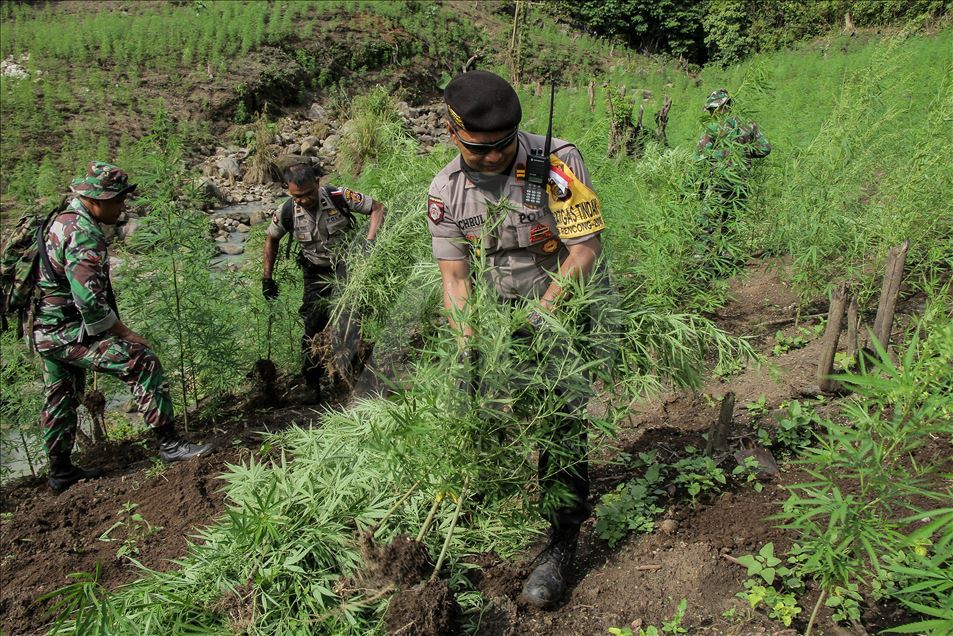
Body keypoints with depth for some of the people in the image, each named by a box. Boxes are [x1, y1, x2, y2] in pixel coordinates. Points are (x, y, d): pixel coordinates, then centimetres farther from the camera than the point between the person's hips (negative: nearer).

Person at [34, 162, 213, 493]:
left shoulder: (61, 220, 13)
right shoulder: (84, 235, -20)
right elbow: (89, 299, -27)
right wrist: (124, 333, -16)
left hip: (45, 329, 11)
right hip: (68, 329, -11)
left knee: (61, 400, 21)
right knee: (142, 361, -18)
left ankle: (60, 471, 35)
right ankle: (169, 443, -18)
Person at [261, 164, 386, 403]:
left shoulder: (339, 197, -21)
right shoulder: (287, 212, -13)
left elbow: (378, 208, -12)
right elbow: (271, 239, 7)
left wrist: (370, 240, -27)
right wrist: (267, 278, 8)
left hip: (344, 262, -2)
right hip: (315, 271, 2)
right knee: (313, 325, 2)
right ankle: (312, 382, 20)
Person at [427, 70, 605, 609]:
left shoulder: (558, 163, -21)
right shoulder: (446, 191, -9)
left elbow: (586, 249, -20)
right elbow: (454, 277, -9)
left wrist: (540, 315, -27)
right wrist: (467, 346, -23)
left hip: (567, 306, -3)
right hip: (499, 312, 4)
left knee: (562, 422, -7)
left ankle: (561, 547, 8)